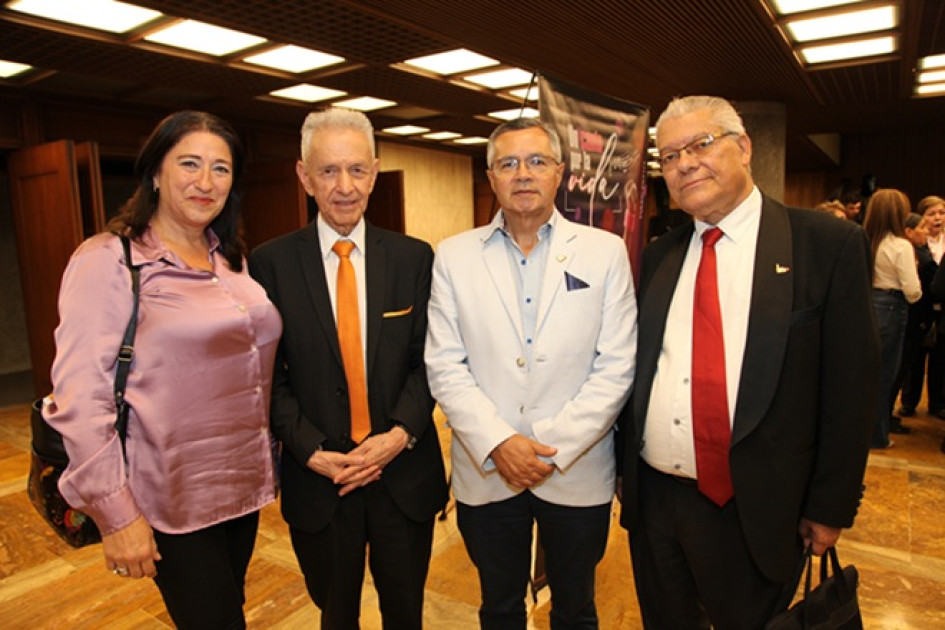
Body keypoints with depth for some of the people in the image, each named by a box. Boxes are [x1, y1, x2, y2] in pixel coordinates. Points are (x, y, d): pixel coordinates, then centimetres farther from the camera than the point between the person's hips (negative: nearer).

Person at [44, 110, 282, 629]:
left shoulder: (230, 260, 7)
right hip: (172, 500, -6)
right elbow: (79, 398, -16)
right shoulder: (108, 260, -13)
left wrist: (268, 461, 8)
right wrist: (115, 514, -16)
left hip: (242, 485, 6)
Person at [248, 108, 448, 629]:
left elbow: (427, 358, -2)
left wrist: (400, 433, -14)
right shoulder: (269, 263, -5)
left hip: (405, 471, 1)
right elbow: (270, 374, -4)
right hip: (318, 477, 0)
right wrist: (313, 452, -12)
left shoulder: (413, 257, -2)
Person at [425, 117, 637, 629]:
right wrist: (497, 443, -14)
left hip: (577, 471, 0)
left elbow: (616, 367, -6)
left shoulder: (605, 251, -2)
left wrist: (554, 447, -14)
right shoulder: (453, 256, 0)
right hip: (486, 472, 1)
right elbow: (444, 366, -4)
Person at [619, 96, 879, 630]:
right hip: (651, 500, 4)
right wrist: (627, 468, 7)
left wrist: (831, 507, -6)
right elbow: (639, 367, 8)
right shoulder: (659, 255, 5)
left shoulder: (829, 244, -8)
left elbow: (851, 385, -7)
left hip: (752, 512, -4)